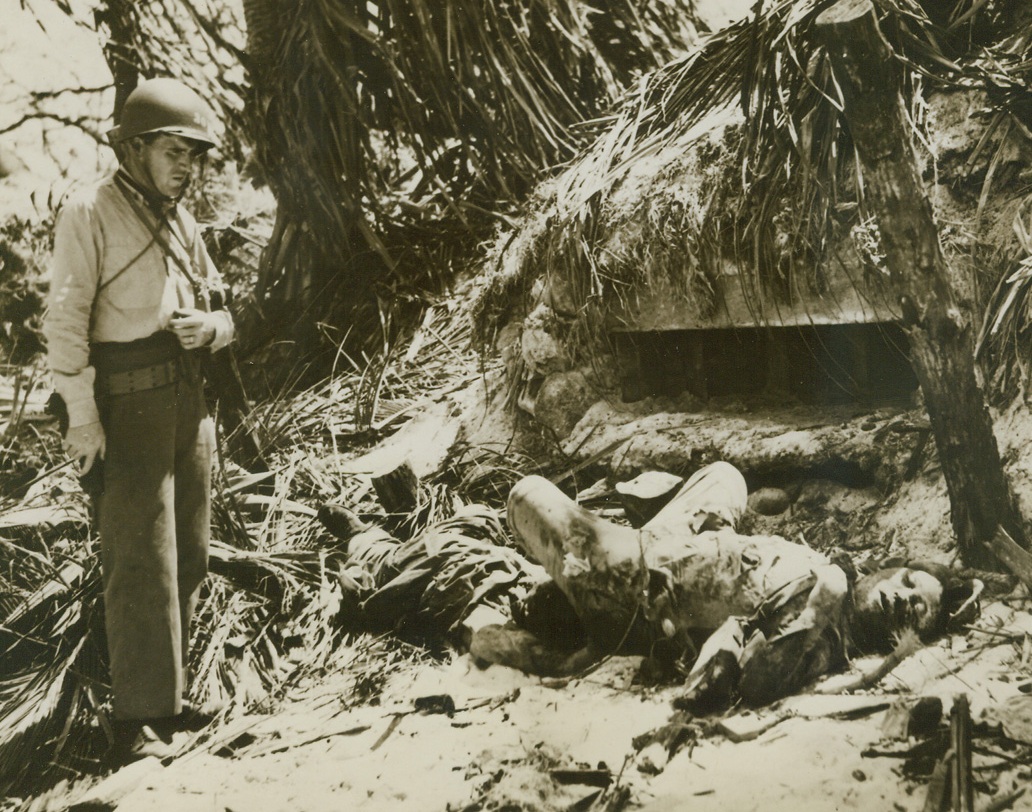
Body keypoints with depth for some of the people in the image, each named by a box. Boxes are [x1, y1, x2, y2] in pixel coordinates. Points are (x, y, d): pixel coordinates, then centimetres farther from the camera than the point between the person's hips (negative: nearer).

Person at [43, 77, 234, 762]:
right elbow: (67, 323, -10)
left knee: (190, 554, 11)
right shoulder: (88, 215, -5)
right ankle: (140, 718, -1)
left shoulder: (183, 223, 15)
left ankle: (170, 685, 25)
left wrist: (210, 326, -7)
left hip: (191, 398, 7)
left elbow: (221, 309, 17)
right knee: (142, 558, -8)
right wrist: (83, 416, -17)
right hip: (127, 401, -7)